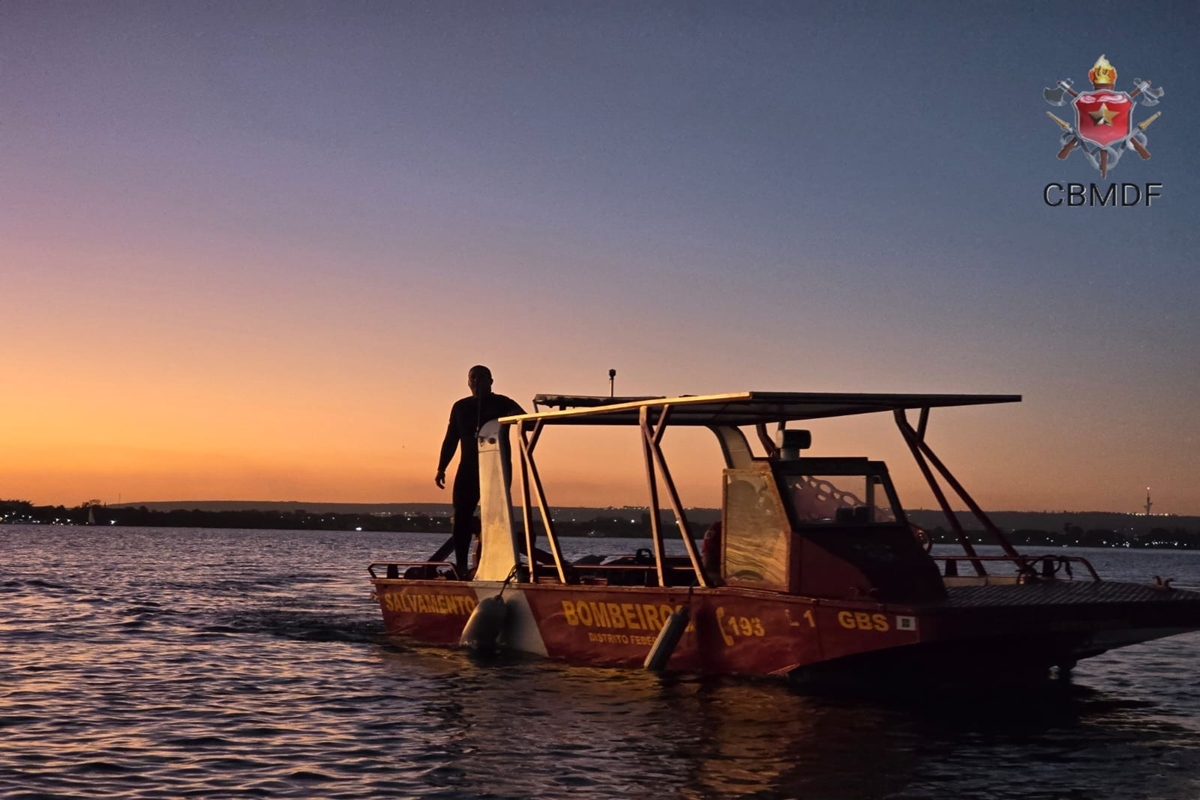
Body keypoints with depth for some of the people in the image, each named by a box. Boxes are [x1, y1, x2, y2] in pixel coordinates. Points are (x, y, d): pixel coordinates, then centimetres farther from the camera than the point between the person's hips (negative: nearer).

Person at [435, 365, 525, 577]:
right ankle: (461, 566, -2)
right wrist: (441, 468, 10)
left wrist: (515, 417, -31)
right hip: (469, 468, 4)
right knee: (461, 517, -5)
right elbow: (450, 440, 18)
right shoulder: (461, 407, 16)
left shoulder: (502, 404, 4)